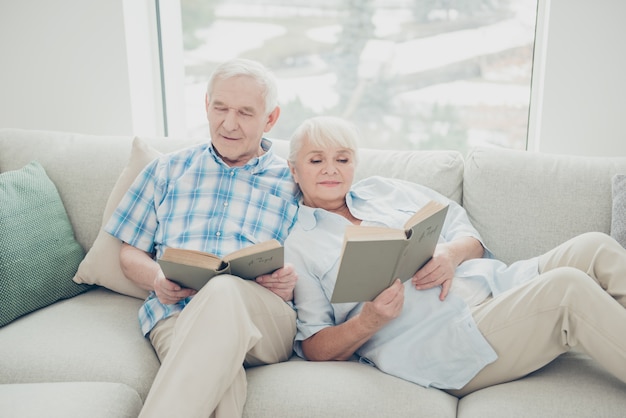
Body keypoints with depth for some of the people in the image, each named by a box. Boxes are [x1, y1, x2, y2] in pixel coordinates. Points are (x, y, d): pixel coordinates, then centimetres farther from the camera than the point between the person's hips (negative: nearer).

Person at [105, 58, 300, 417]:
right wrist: (157, 278, -1)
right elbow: (130, 253, 23)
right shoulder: (167, 170, 23)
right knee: (215, 366, -38)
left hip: (268, 320, 0)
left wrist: (292, 284, -8)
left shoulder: (293, 183, 18)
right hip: (176, 315, 0)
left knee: (224, 290, -38)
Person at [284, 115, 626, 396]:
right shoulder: (293, 247, 6)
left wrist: (452, 254, -7)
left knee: (594, 248, -14)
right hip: (438, 341, -6)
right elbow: (313, 348, 1)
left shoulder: (385, 190, 19)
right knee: (569, 287, -25)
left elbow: (467, 233, 18)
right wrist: (369, 321, -19)